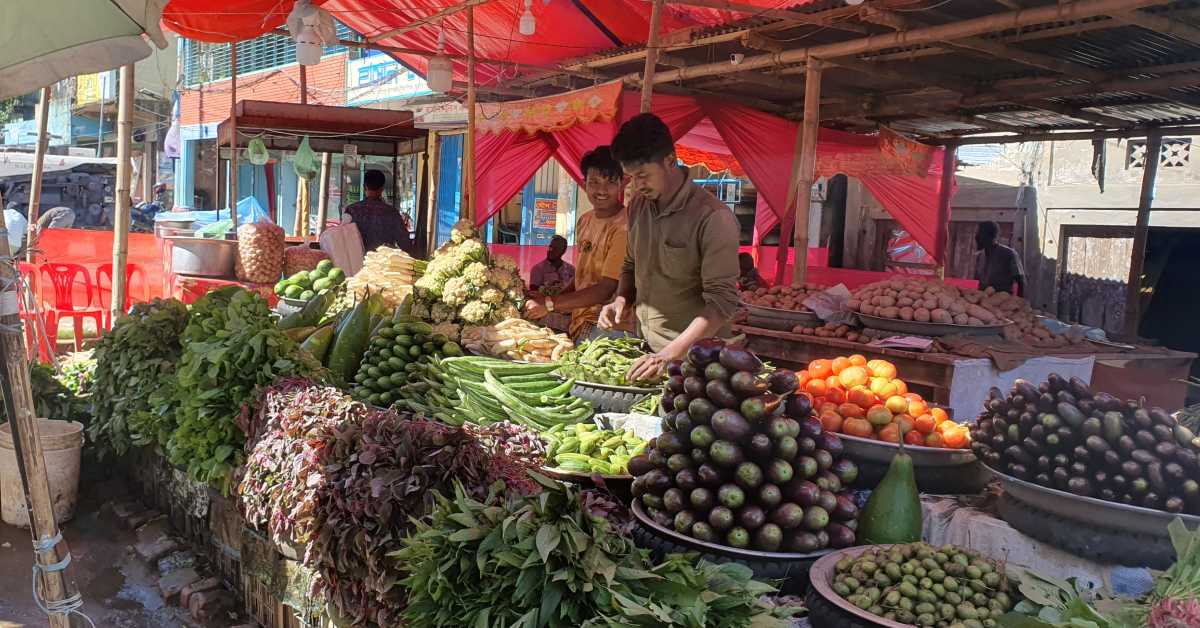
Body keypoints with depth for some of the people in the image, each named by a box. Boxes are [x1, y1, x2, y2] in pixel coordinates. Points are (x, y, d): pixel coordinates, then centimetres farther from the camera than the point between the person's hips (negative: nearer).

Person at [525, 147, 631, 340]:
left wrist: (550, 304, -15)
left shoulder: (623, 228, -16)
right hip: (579, 323, 7)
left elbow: (606, 289, -17)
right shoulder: (584, 221, 12)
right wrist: (553, 296, 9)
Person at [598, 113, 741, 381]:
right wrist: (621, 300, -1)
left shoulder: (713, 218, -19)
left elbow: (721, 301, -22)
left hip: (693, 355, -6)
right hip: (646, 348, 6)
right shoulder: (638, 204, 4)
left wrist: (670, 354, -30)